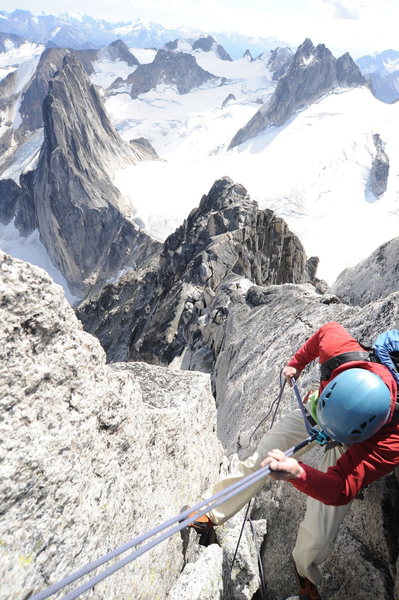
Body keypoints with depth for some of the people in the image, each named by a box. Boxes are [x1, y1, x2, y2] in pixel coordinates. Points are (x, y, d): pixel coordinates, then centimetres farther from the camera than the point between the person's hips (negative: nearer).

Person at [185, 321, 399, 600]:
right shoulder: (338, 350, -40)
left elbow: (339, 490, -45)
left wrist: (298, 473, -67)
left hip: (352, 448, -2)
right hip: (314, 411, 3)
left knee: (318, 536, 0)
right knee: (259, 460, 6)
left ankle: (306, 572, 37)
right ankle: (212, 513, 29)